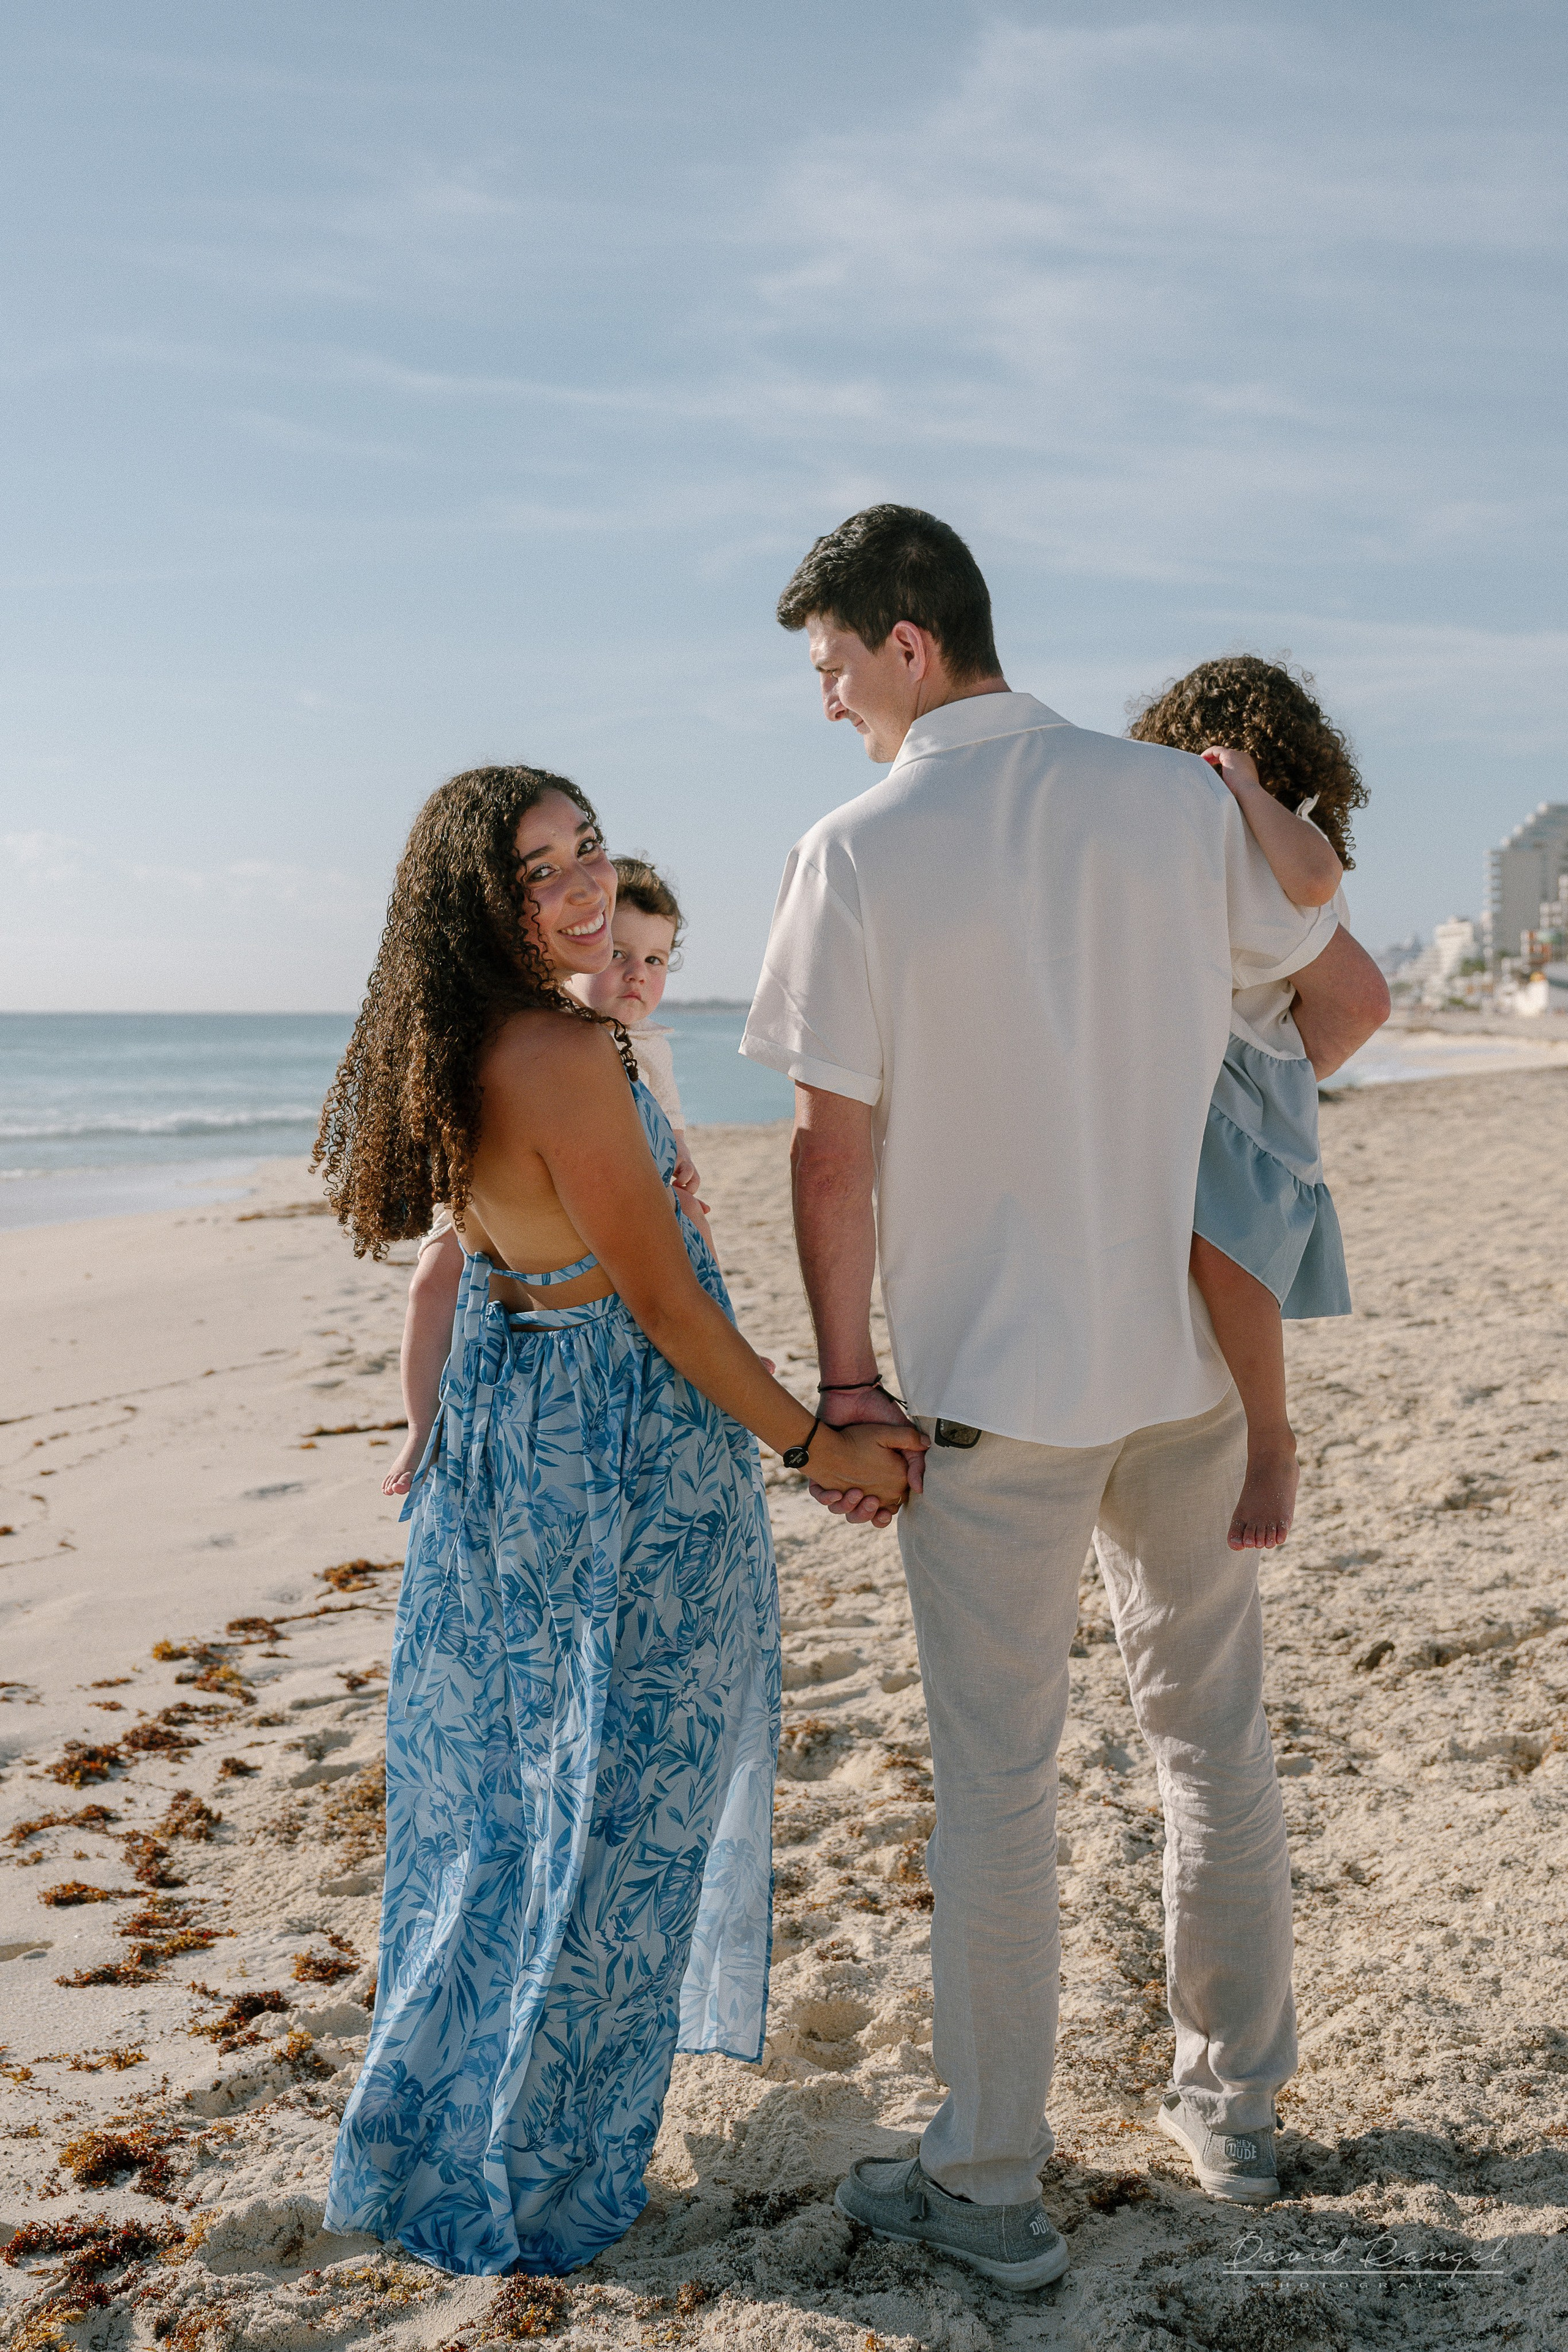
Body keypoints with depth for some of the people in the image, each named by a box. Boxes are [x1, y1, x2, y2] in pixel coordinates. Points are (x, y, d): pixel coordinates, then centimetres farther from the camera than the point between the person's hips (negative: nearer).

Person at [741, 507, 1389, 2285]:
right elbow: (1352, 996, 8)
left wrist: (844, 1379, -2)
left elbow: (833, 1152, -11)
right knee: (1212, 1734, 19)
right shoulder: (1177, 798, -1)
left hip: (992, 1382, -4)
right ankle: (1232, 2106, 34)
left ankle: (987, 2190, 19)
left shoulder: (858, 854, -12)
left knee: (995, 1787, 6)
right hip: (1187, 1356, 4)